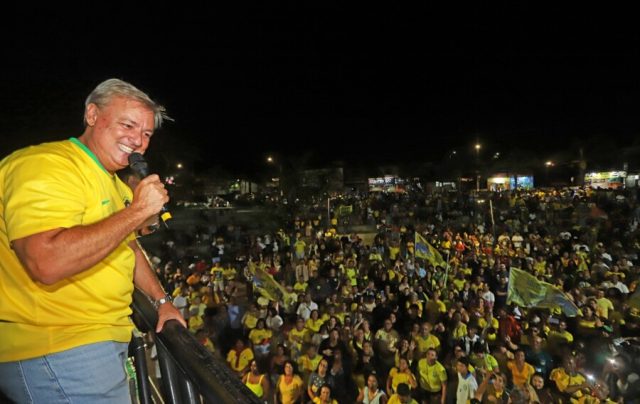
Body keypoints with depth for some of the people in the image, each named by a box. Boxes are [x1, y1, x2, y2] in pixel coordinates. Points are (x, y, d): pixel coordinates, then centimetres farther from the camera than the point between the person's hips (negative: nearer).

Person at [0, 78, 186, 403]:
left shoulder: (113, 184, 14)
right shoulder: (46, 166, -19)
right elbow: (47, 263, -33)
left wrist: (161, 300, 17)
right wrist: (137, 211, -26)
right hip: (55, 349, -9)